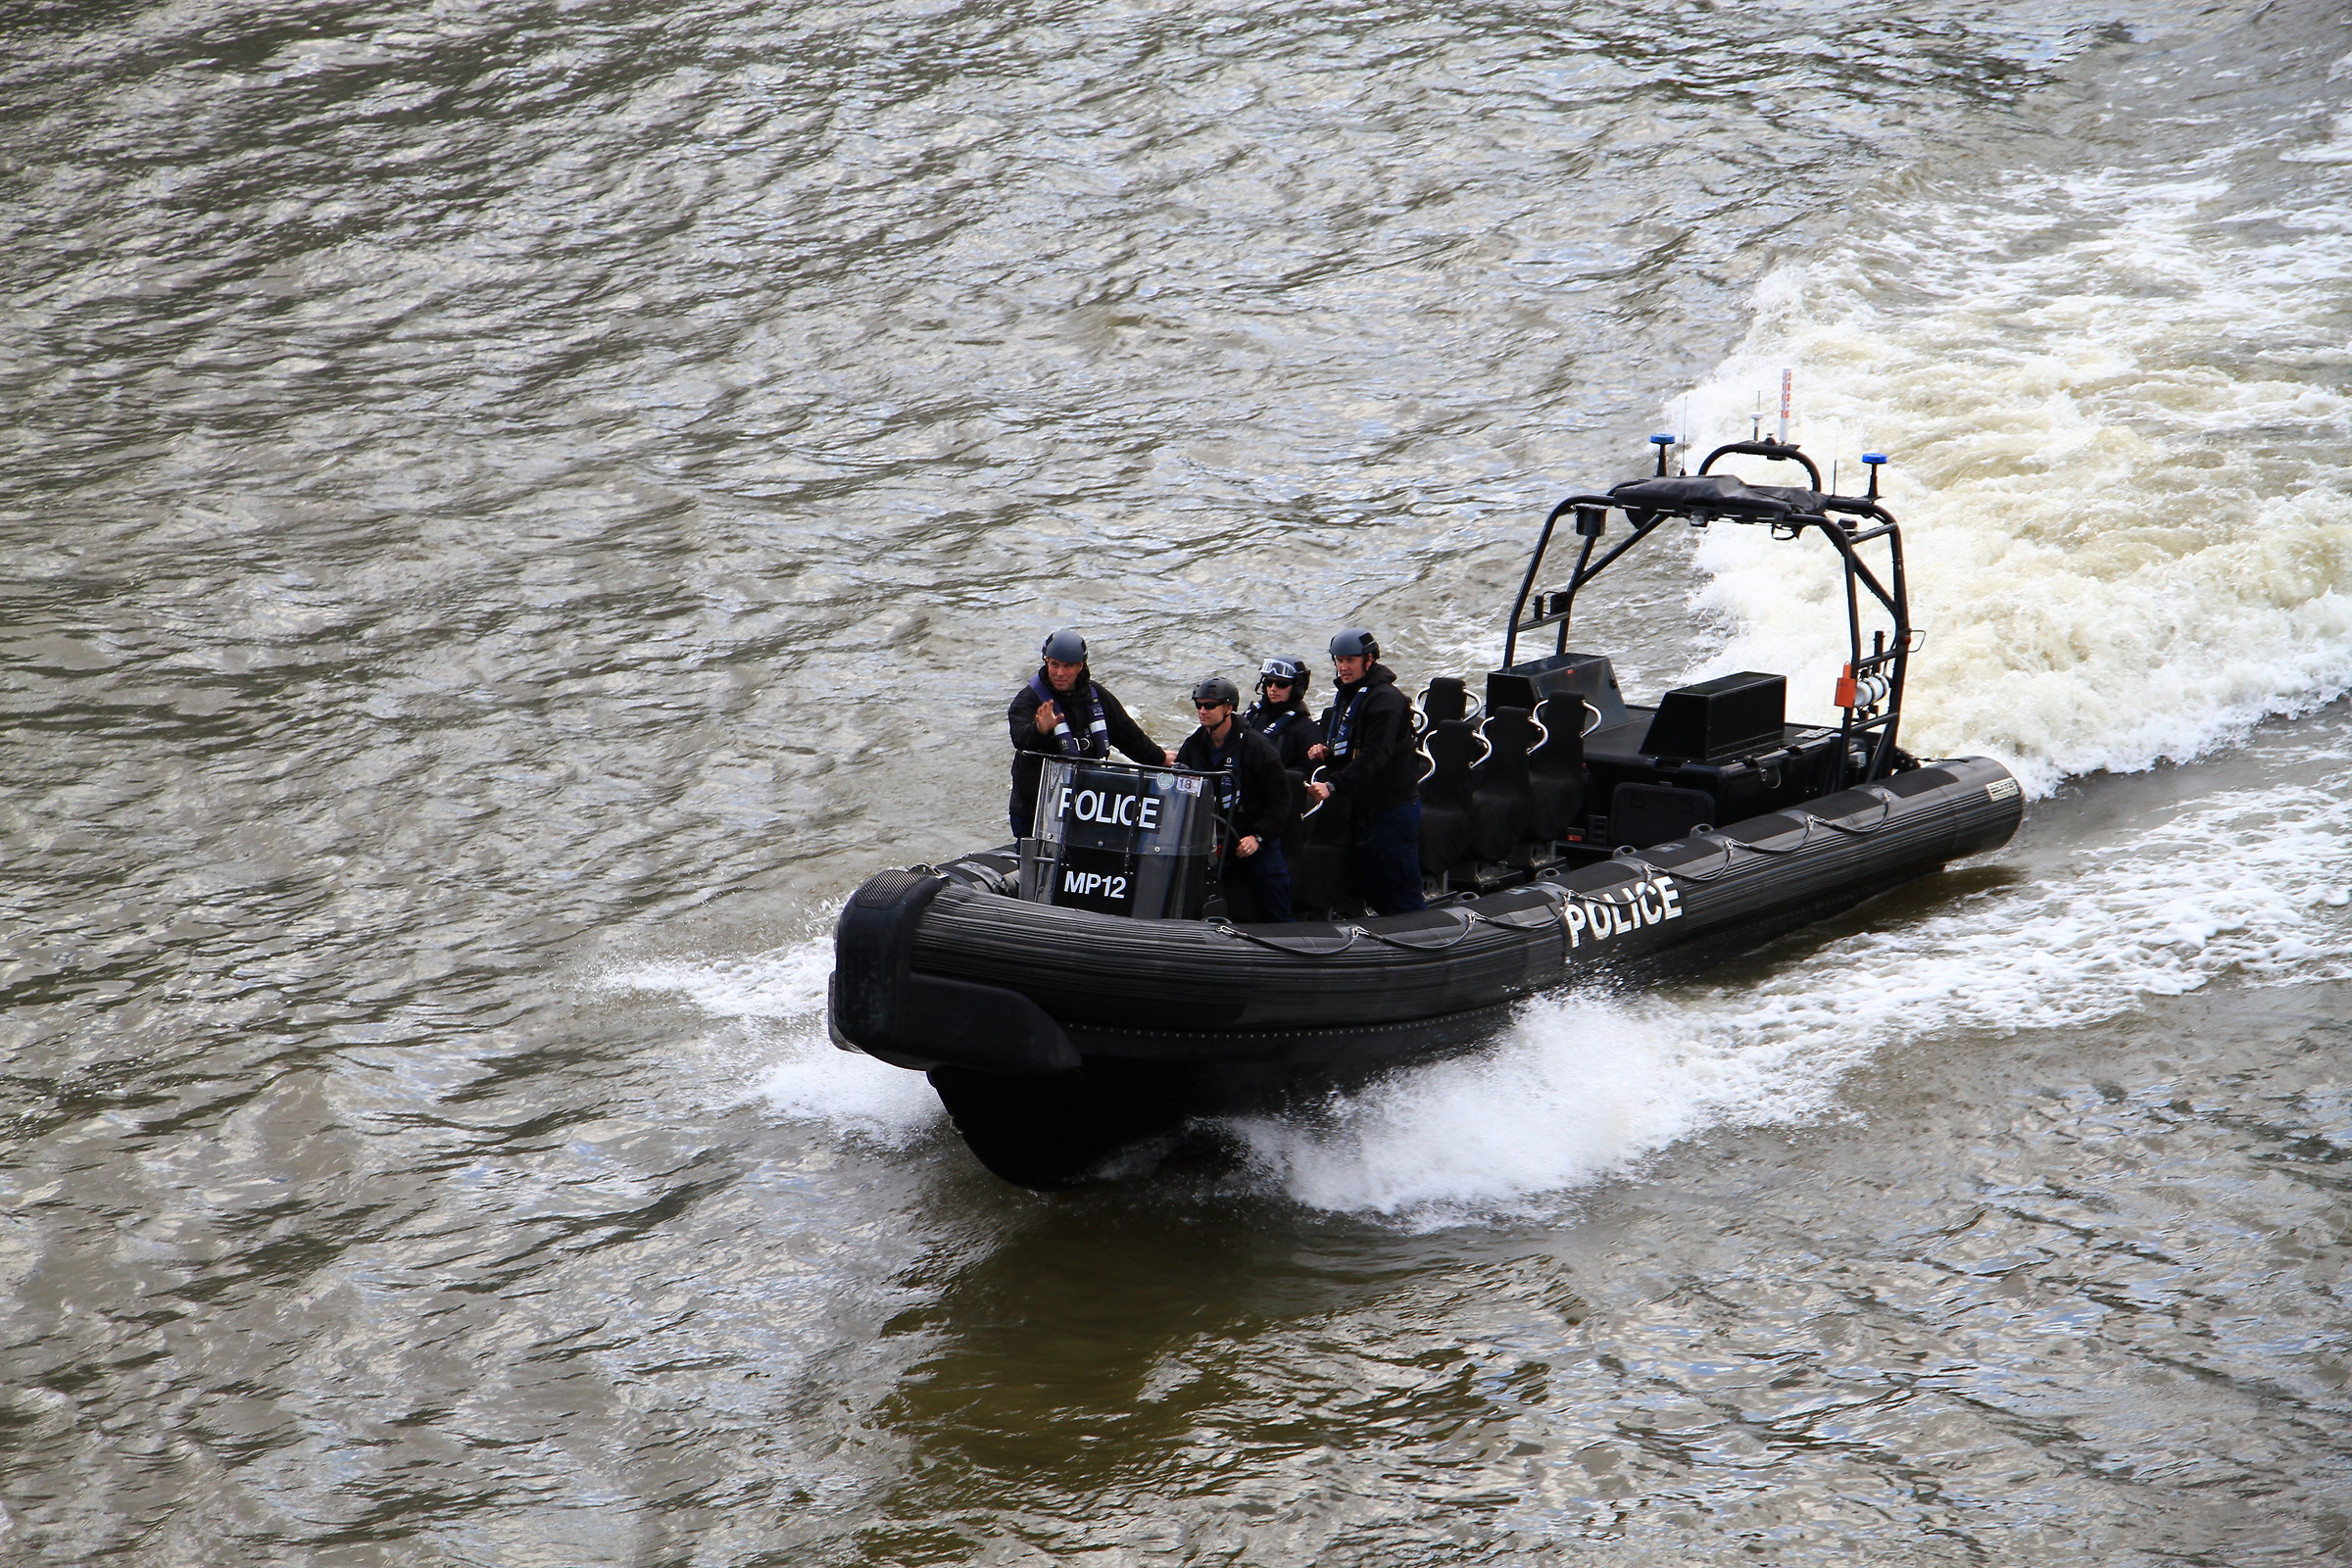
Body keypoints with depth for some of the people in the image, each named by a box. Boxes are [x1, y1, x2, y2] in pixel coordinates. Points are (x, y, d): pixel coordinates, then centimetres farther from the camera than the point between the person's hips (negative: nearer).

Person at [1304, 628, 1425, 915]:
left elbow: (1374, 757, -27)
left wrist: (1333, 786, -35)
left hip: (1393, 809, -10)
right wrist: (1323, 753, 3)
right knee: (1374, 893, 14)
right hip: (1363, 810, 10)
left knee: (1401, 894, -8)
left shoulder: (1385, 699, -17)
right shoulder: (1345, 697, 15)